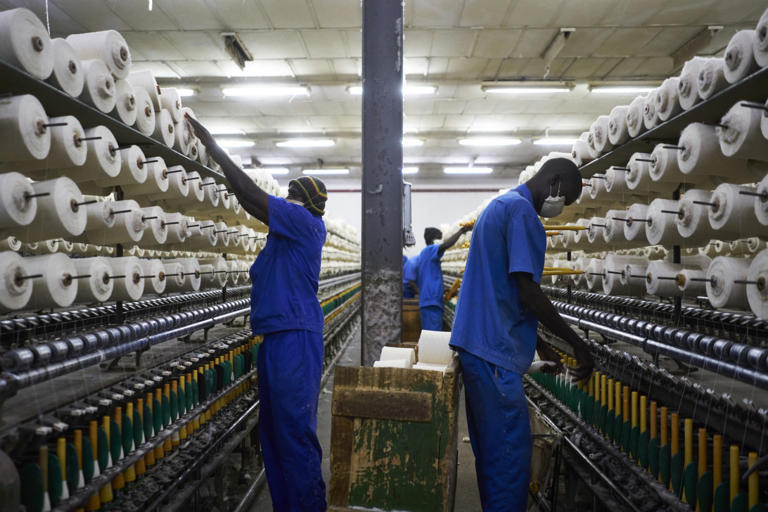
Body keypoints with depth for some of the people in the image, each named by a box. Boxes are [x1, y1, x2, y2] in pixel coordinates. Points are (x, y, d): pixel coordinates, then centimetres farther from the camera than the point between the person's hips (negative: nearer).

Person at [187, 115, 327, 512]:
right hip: (276, 335, 10)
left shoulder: (306, 222, -8)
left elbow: (252, 195, -11)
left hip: (294, 337, -10)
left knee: (294, 433, -6)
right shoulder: (287, 228, 18)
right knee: (273, 430, 15)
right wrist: (214, 154, 20)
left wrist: (212, 147, -5)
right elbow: (251, 202, 22)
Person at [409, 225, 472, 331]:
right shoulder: (429, 250, -4)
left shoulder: (420, 257, 22)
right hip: (432, 302, -10)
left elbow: (412, 280, 21)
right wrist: (461, 230, -16)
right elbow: (446, 245, -24)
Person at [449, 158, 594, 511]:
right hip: (494, 351, -10)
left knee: (492, 451, 17)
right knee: (511, 454, -3)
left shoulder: (499, 206, 20)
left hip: (478, 345, 10)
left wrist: (538, 343, 25)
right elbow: (528, 293, -18)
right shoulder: (521, 210, -11)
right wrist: (577, 345, -8)